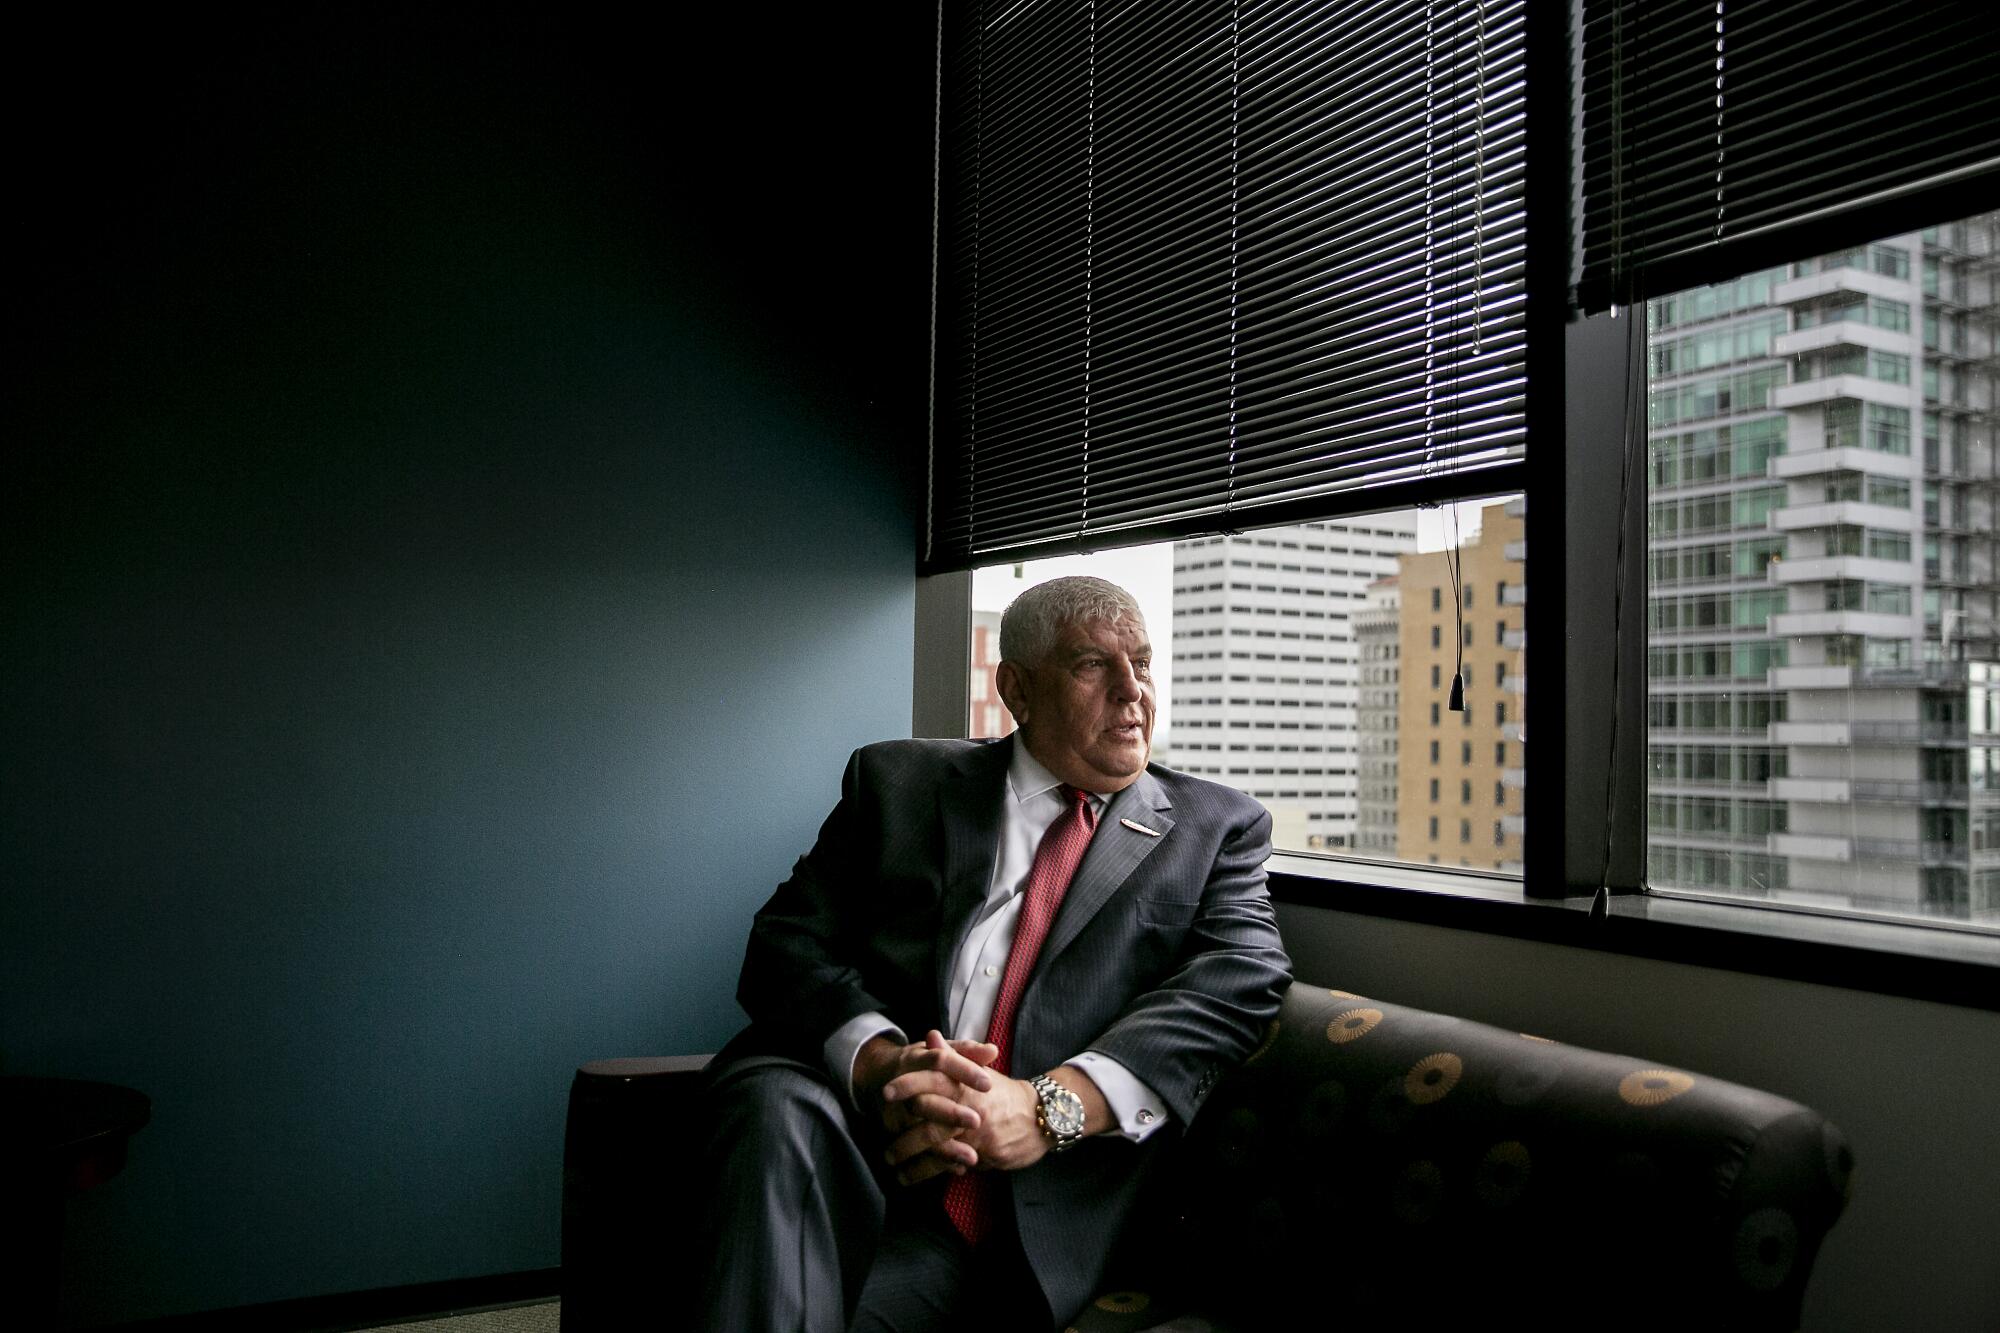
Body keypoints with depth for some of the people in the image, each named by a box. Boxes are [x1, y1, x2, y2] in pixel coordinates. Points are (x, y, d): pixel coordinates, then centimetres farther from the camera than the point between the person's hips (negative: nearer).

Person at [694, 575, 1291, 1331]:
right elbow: (786, 943, 4)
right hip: (851, 1114, 3)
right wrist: (879, 1060, -20)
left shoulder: (1218, 828, 13)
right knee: (776, 1107, -32)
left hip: (1031, 1197, -2)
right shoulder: (898, 781, 13)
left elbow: (1244, 978, -4)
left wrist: (1051, 1105, -21)